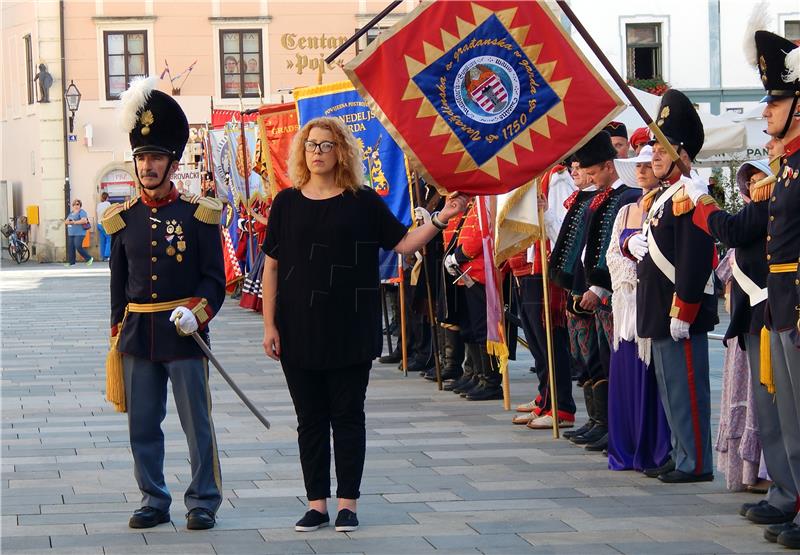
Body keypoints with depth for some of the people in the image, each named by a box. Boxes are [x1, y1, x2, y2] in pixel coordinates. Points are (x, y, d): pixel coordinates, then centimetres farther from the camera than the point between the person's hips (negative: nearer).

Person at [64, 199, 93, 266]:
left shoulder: (82, 212, -5)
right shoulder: (71, 213, 20)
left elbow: (84, 220, -20)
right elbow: (66, 221, 17)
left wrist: (75, 222, -17)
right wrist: (67, 222, -7)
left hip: (79, 233, -8)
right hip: (71, 233, 8)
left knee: (78, 247, -13)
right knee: (70, 247, 2)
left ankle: (89, 258, 1)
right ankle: (71, 262, 6)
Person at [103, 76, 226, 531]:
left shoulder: (198, 216, -2)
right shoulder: (123, 219, 7)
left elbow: (215, 279, -2)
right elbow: (118, 282, 13)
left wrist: (197, 311, -18)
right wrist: (118, 333, 10)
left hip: (184, 335, -3)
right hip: (137, 334, 4)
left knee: (197, 422, 2)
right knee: (143, 424, 8)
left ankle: (203, 502, 11)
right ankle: (154, 501, 19)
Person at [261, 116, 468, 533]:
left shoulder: (363, 202, 1)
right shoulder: (287, 202, 4)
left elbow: (404, 244, 2)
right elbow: (272, 267, 5)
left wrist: (439, 219, -13)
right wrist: (269, 324, 0)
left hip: (351, 328, -1)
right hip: (299, 329, 1)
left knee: (348, 416, 4)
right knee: (310, 418, 7)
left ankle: (347, 503, 11)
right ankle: (317, 504, 15)